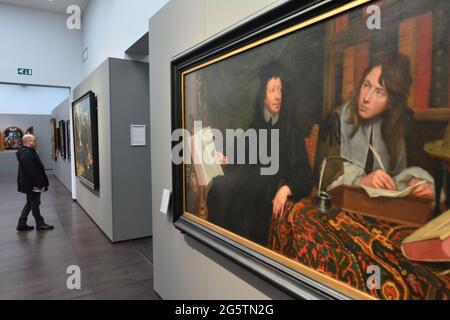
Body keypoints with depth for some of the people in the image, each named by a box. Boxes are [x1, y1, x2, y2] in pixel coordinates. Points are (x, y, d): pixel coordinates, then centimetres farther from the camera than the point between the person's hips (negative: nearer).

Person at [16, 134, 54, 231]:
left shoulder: (27, 152, 14)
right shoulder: (27, 154, -21)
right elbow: (31, 171, -26)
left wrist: (40, 182, 17)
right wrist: (38, 183, -23)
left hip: (29, 184, 11)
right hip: (31, 184, -11)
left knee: (30, 203, 17)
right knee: (35, 203, 0)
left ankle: (22, 224, 22)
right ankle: (40, 224, 12)